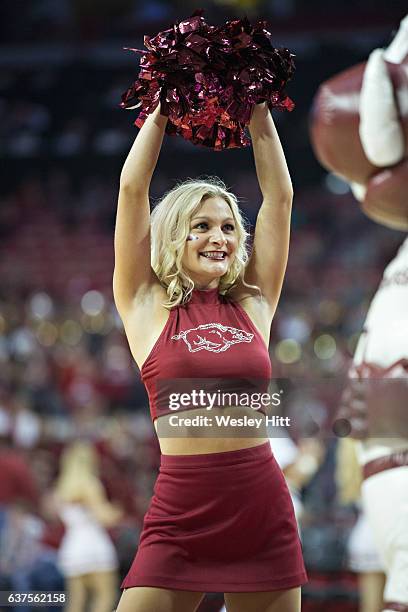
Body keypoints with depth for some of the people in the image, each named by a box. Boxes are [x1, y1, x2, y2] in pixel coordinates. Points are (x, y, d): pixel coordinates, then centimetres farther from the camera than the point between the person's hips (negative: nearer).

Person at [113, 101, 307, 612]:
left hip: (264, 509, 3)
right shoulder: (147, 305, 5)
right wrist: (160, 110, 9)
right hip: (180, 514, -3)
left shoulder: (253, 304, 11)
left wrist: (259, 112, 13)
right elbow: (132, 187, 3)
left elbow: (279, 195, 13)